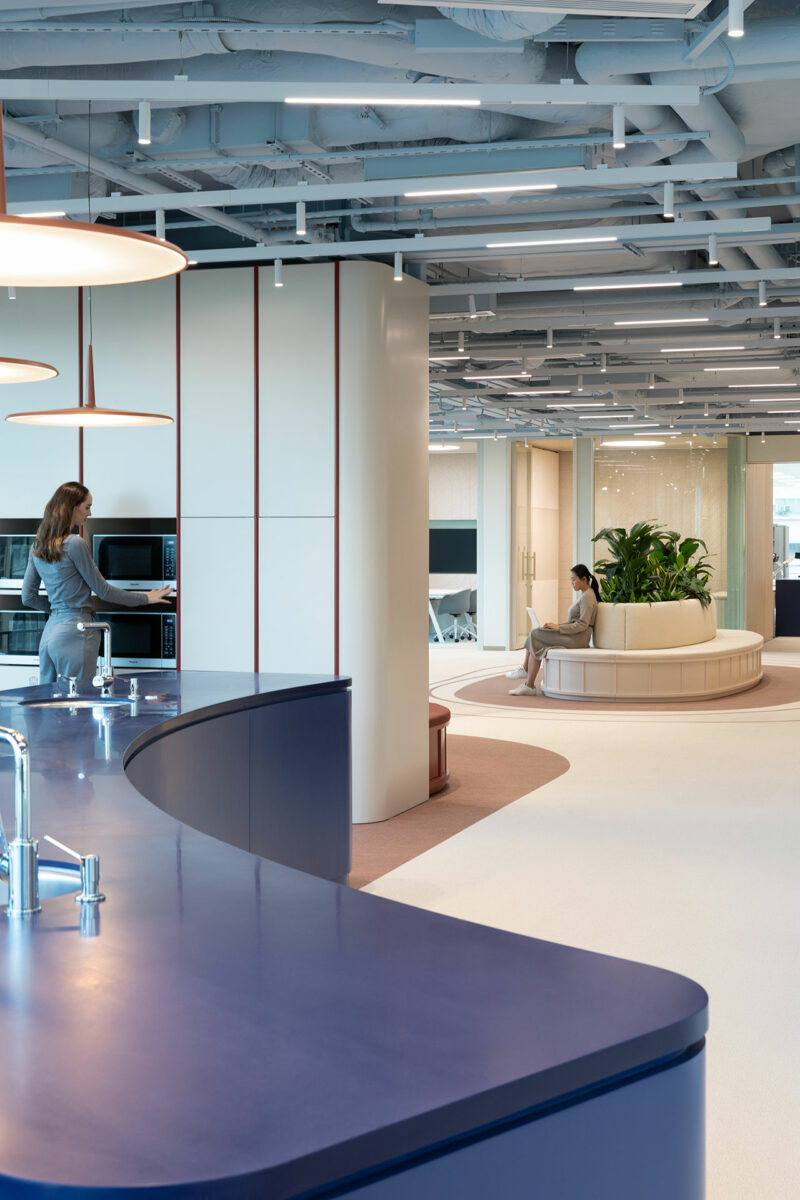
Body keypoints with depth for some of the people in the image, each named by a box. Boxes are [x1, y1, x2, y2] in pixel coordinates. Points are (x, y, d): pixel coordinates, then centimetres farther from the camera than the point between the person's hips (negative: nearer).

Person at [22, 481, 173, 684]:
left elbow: (28, 597, 14)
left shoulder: (37, 547, 11)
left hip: (49, 631, 8)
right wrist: (145, 598, 5)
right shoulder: (74, 544, -12)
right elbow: (102, 589, -5)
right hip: (74, 632, -8)